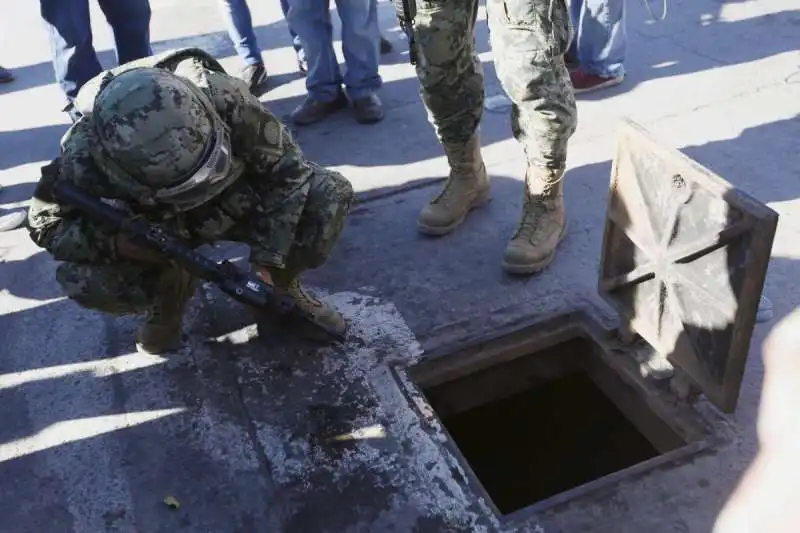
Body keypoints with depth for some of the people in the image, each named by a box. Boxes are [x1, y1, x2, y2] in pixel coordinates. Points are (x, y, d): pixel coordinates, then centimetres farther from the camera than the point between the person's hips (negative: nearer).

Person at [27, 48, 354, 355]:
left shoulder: (224, 98, -35)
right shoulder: (83, 158, -33)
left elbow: (286, 167, -22)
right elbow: (45, 224, -15)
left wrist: (267, 257, -25)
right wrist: (115, 242, -34)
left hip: (235, 201, 1)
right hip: (152, 232, 0)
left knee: (331, 194, -22)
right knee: (81, 280, -28)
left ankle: (282, 286, 4)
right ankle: (168, 302, 4)